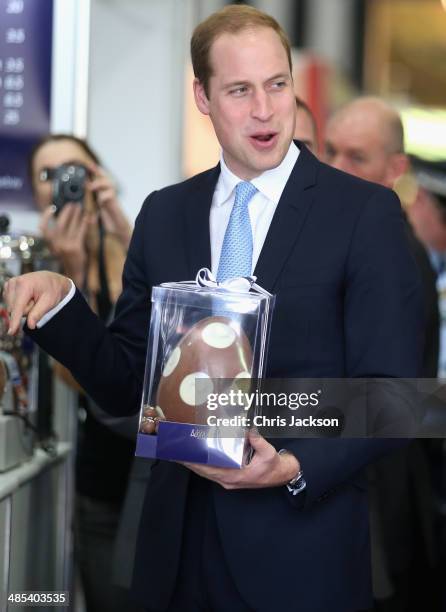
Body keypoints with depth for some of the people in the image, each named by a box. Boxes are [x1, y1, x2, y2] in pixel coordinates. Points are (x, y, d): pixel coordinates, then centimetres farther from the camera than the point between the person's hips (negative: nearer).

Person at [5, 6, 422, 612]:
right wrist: (60, 303, -8)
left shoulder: (367, 212, -6)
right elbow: (125, 384, 8)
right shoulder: (164, 215, 6)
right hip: (179, 544, 4)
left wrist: (297, 468, -21)